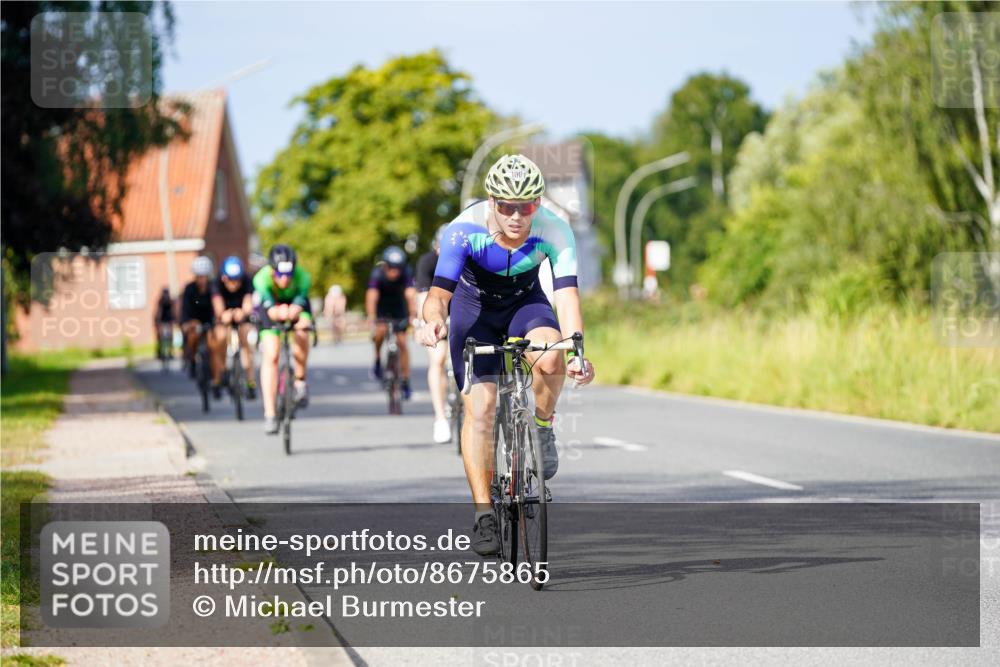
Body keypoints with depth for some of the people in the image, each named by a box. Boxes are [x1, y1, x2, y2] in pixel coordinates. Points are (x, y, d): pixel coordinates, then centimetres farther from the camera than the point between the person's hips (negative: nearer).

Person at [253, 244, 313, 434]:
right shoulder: (262, 278, -36)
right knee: (270, 355, -13)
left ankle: (300, 381, -7)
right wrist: (278, 313, -68)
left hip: (295, 302, 1)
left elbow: (297, 307, -43)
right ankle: (269, 415, -9)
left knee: (301, 334, -32)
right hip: (270, 304, 0)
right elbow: (269, 309, -45)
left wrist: (291, 313, -66)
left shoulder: (302, 278, -34)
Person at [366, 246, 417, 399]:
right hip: (381, 307, -1)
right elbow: (372, 297, -39)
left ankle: (405, 381, 3)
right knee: (381, 330, -29)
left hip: (399, 307, 1)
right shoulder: (377, 274, -30)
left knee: (402, 342, -6)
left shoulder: (406, 274, -28)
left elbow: (410, 295, -38)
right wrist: (371, 320, -51)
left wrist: (413, 316, -52)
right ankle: (377, 360, -2)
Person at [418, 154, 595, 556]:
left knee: (551, 358, -32)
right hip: (475, 305, -1)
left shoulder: (554, 231, -28)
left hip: (526, 301, 1)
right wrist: (434, 320, -62)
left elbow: (567, 294, -35)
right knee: (479, 407, -14)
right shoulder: (465, 230, -31)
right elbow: (440, 291, -38)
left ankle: (542, 428, -3)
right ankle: (484, 515, -8)